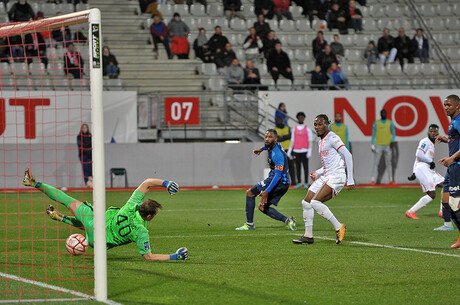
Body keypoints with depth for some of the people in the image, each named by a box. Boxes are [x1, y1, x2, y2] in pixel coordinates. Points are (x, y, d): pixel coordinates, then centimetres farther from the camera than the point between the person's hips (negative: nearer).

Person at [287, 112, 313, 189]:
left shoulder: (307, 129, 1)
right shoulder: (294, 129, 11)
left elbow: (310, 141, -2)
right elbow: (292, 140, 11)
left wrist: (309, 151, -11)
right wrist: (289, 151, 5)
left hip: (304, 151, -3)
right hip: (296, 151, 3)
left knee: (305, 166, -2)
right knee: (297, 166, 4)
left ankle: (306, 183, 2)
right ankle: (299, 183, 9)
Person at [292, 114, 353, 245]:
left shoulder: (332, 138, -10)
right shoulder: (321, 141, 19)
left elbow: (348, 156, -16)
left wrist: (350, 180, -19)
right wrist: (317, 173, 15)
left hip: (336, 176, -9)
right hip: (326, 176, 9)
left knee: (315, 202, -22)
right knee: (306, 202, 3)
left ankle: (339, 227, -12)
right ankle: (308, 236, 10)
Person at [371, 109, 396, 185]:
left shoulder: (390, 123, 7)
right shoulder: (376, 123, 4)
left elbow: (393, 134, 6)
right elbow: (373, 134, 4)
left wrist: (392, 141, -13)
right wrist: (372, 145, -4)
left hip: (387, 146, 1)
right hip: (378, 146, -1)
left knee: (388, 163, 5)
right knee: (375, 163, -5)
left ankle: (391, 180, 9)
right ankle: (373, 180, -6)